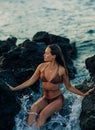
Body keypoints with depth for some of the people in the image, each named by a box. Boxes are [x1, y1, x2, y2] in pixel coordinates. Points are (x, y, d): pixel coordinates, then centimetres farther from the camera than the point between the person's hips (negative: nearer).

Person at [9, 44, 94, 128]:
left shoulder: (62, 70, -12)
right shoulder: (42, 67, -3)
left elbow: (69, 87, 1)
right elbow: (30, 81, 4)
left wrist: (83, 94, -7)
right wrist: (14, 89, 2)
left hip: (57, 99, -3)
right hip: (45, 98, 3)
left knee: (43, 114, -30)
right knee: (33, 108, -29)